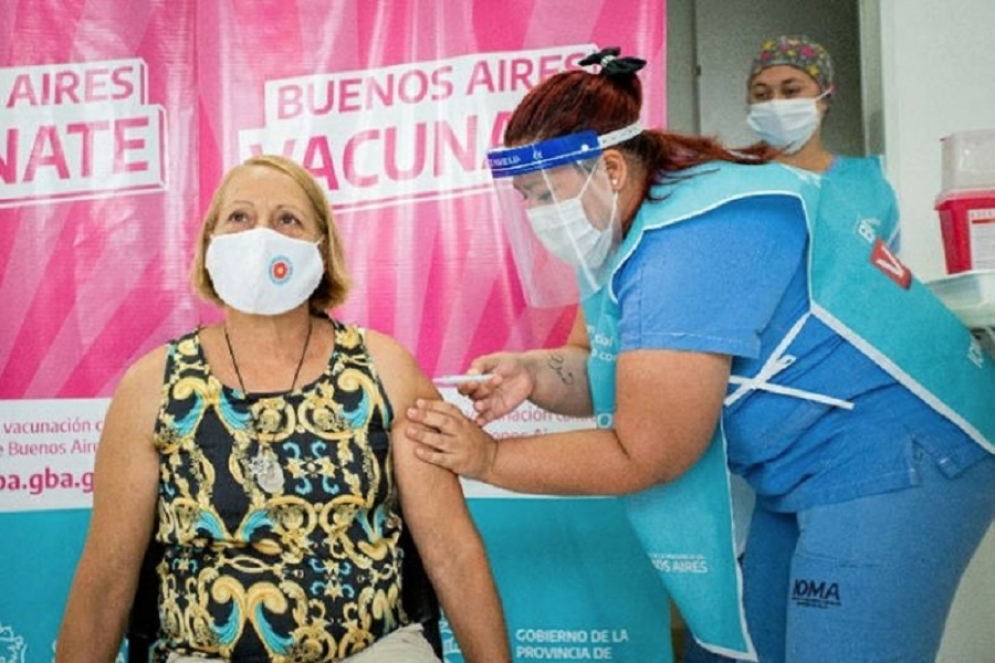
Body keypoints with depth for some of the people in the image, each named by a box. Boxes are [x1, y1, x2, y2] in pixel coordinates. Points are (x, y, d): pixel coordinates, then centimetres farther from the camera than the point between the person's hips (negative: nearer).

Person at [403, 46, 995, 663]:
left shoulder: (695, 244, -28)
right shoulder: (624, 225, 2)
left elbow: (643, 457, -25)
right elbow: (599, 368, 7)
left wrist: (489, 459, -18)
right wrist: (531, 372, -13)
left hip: (892, 457, -9)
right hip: (808, 472, 10)